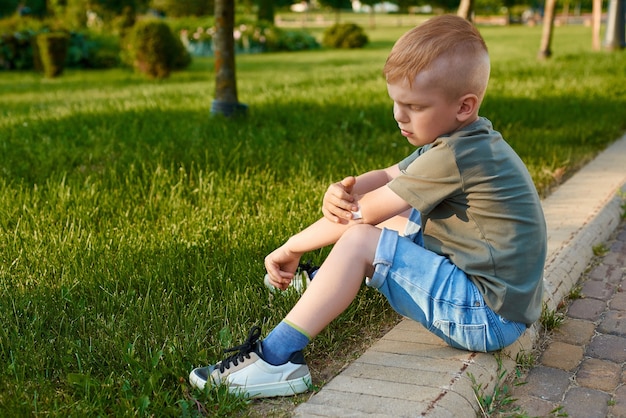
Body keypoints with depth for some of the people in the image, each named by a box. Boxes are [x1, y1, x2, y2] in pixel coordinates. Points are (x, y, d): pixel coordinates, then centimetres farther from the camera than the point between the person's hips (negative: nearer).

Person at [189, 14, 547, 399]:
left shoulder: (456, 157, -23)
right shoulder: (462, 140, 7)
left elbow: (362, 214, -19)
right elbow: (384, 178, 8)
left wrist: (292, 248, -8)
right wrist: (340, 192, -14)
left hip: (487, 318, -10)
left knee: (361, 241, -17)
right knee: (395, 218, 16)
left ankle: (276, 358, -16)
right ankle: (330, 283, 36)